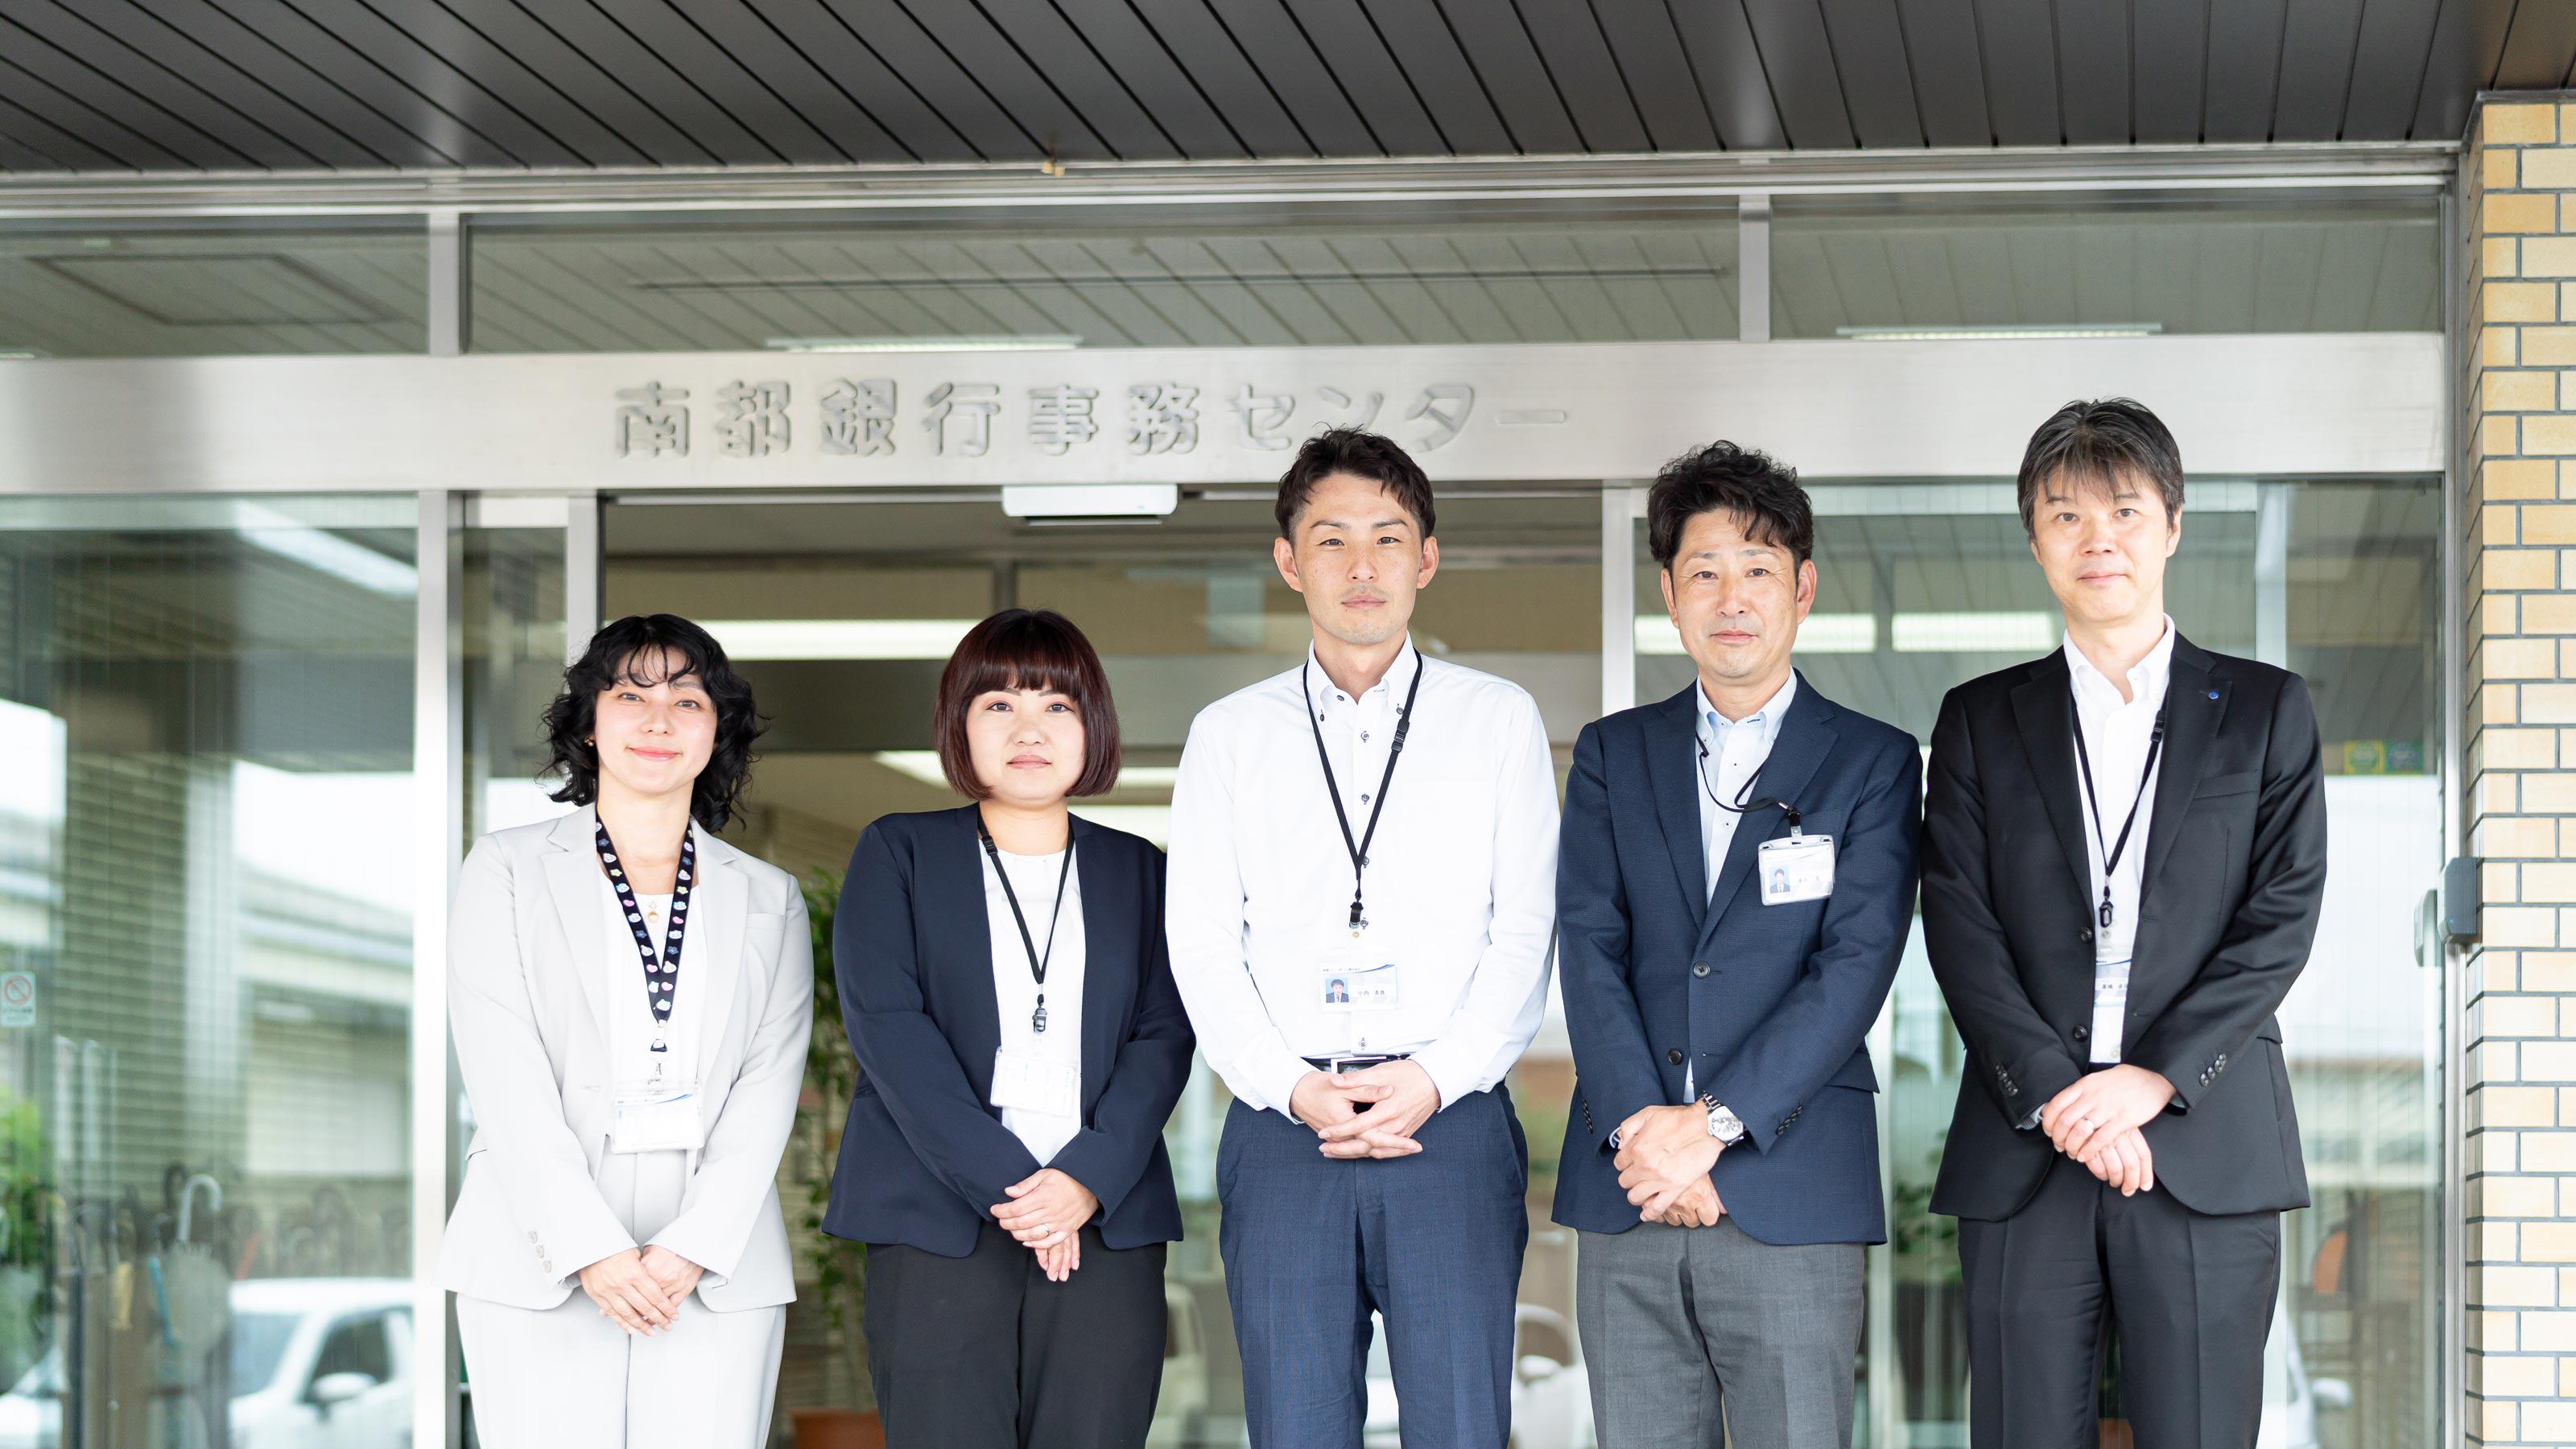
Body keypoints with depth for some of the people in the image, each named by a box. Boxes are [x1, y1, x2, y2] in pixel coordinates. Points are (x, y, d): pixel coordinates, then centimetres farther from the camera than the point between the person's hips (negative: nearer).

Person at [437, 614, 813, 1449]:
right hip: (541, 1264, -1)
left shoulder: (770, 902, 15)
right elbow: (506, 1077, -1)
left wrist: (691, 1249, -10)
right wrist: (593, 1252, -11)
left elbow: (768, 1089, 4)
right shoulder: (507, 871, 9)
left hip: (716, 1270, 1)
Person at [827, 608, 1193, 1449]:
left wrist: (1089, 1176, -11)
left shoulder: (1138, 873, 17)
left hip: (1105, 1220, 2)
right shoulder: (898, 856, 11)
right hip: (937, 1223, -2)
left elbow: (1163, 1040, 7)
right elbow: (887, 1026, -2)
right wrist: (1003, 1182, -12)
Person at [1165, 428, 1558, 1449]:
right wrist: (1293, 1088, -8)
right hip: (1283, 1128, 1)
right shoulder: (1229, 735, 14)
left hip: (1450, 1120, -1)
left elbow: (1525, 926, 4)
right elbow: (1201, 944, 7)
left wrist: (1436, 1077, -10)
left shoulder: (1499, 720, 11)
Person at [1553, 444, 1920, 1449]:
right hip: (1627, 1191, 2)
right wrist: (1640, 1132, -11)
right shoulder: (1613, 755, 14)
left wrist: (1715, 1122, -14)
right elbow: (1590, 949, 4)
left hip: (1791, 1195, -2)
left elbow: (1857, 961, -5)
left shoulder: (1873, 762, 6)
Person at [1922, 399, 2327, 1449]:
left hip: (2209, 1153, -1)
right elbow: (1960, 927, 3)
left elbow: (2283, 917, 1)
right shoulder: (1981, 721, 13)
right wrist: (2054, 1094, -11)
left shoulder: (2265, 711, 11)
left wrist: (2157, 1077, -11)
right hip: (2024, 1156, 1)